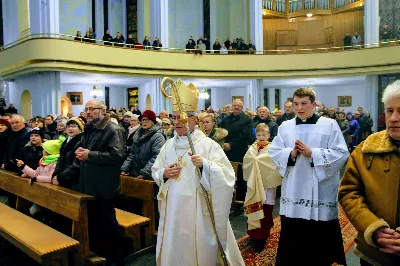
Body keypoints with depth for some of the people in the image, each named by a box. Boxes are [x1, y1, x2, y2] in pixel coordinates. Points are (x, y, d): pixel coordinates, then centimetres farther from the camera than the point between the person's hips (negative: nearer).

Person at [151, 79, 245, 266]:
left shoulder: (208, 144, -9)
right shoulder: (168, 145, 6)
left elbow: (228, 175, -14)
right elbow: (155, 171, 14)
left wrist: (205, 164, -28)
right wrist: (164, 174, -7)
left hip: (198, 210, -4)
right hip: (173, 210, 5)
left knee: (200, 250, 8)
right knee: (173, 250, 14)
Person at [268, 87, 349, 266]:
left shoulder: (330, 125, 1)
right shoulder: (285, 127, 9)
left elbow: (341, 154, -7)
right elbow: (273, 153, 4)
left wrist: (312, 153, -16)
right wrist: (290, 153, -14)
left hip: (321, 195, -2)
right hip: (293, 194, 3)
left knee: (322, 243, 8)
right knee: (293, 242, 11)